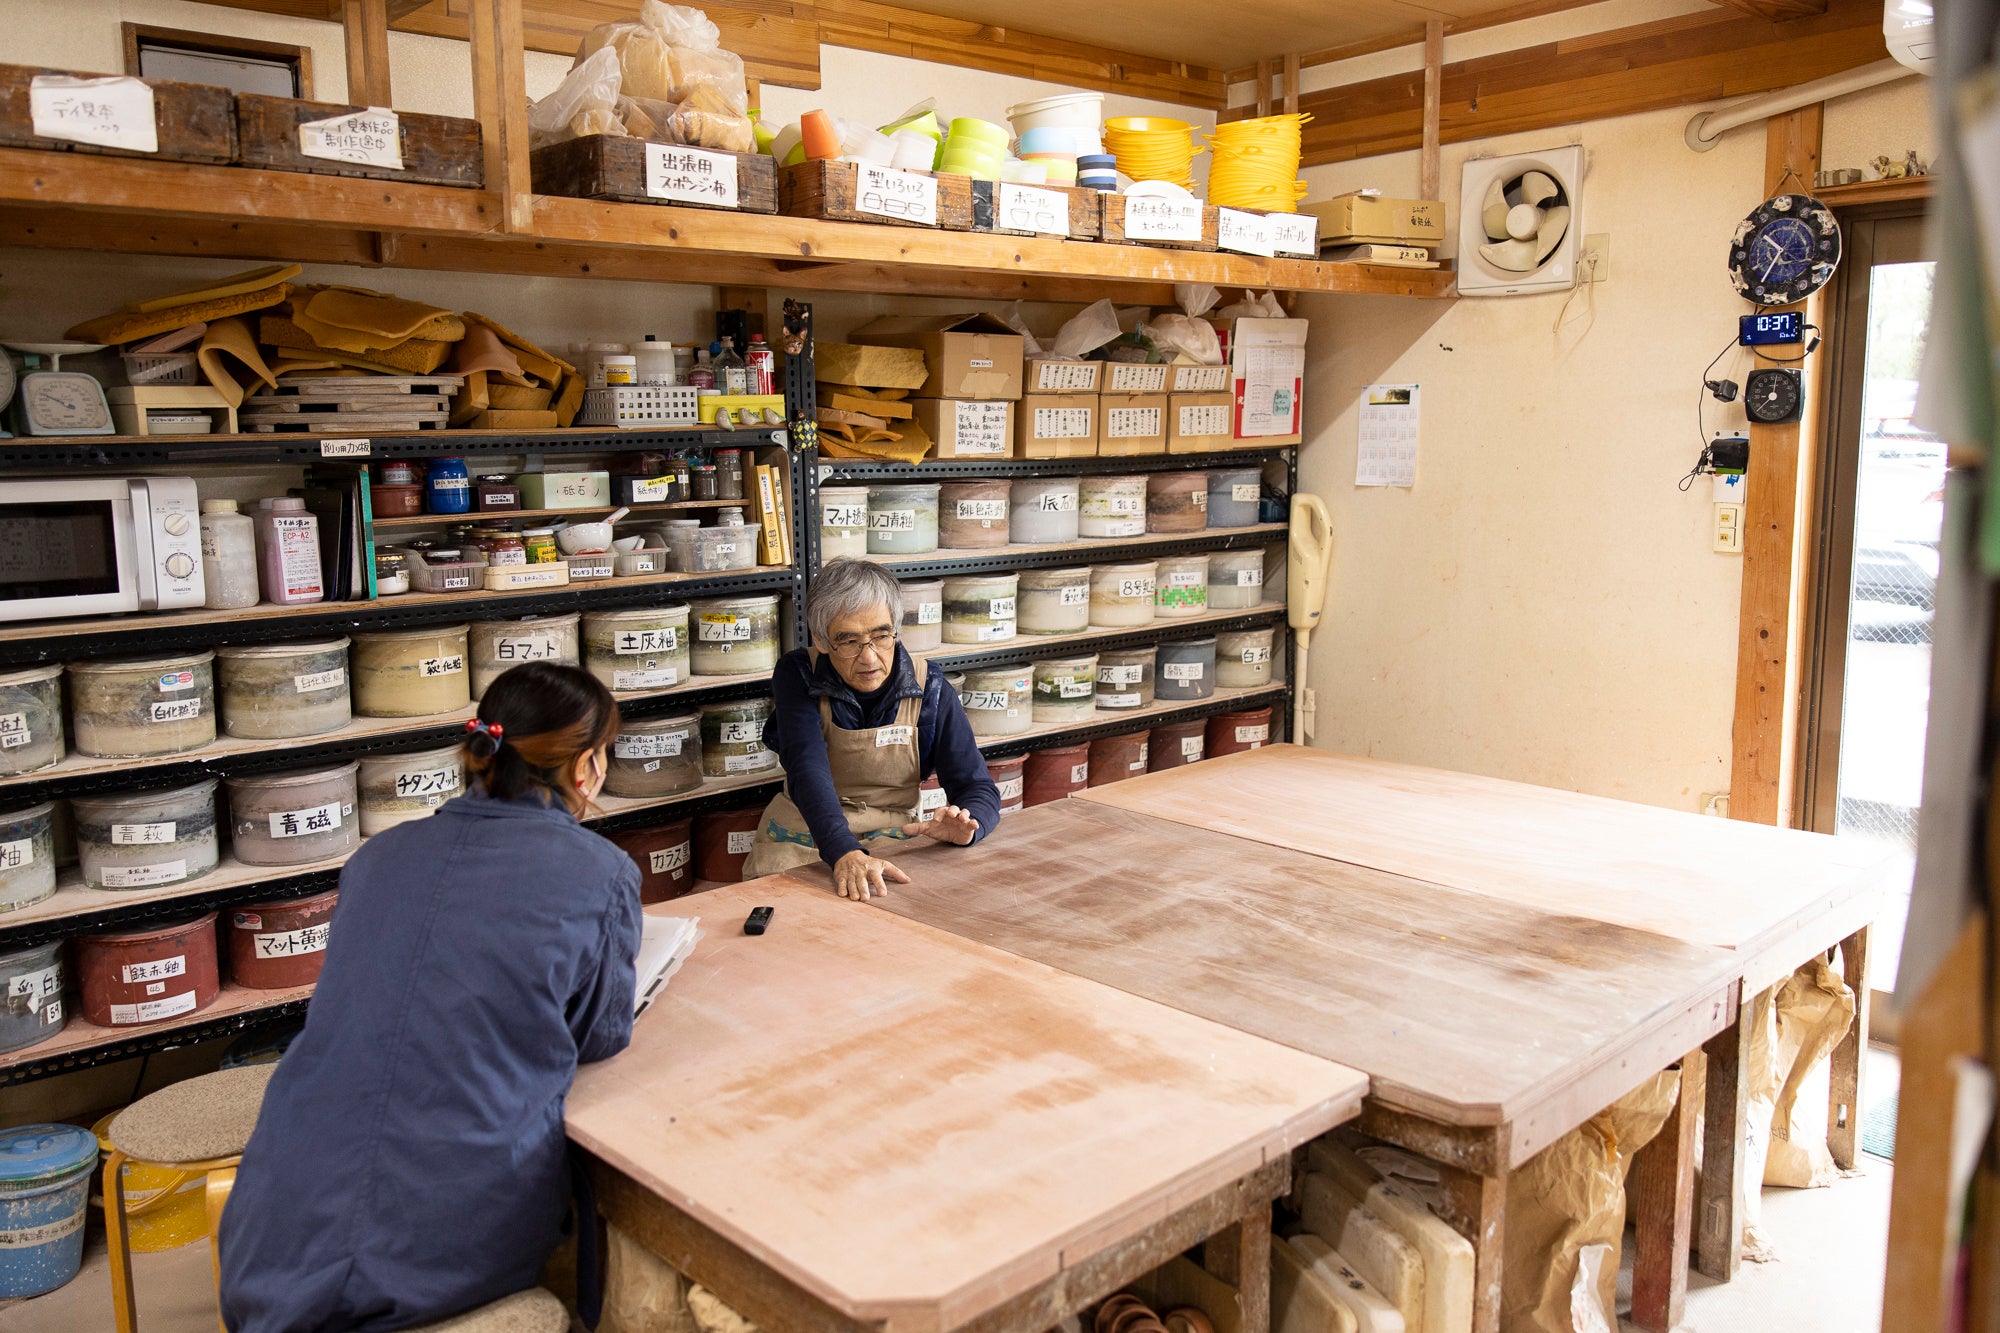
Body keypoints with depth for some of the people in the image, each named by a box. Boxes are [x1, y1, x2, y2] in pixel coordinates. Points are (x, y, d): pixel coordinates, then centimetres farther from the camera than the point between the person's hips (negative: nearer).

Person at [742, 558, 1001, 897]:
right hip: (800, 838, 0)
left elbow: (980, 790, -6)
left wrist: (965, 825, -32)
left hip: (890, 842, 1)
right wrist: (844, 853, -44)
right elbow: (807, 770, -26)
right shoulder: (797, 675, -10)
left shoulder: (928, 690, -7)